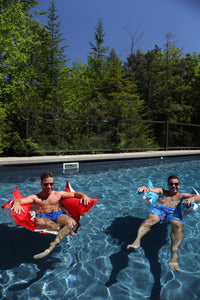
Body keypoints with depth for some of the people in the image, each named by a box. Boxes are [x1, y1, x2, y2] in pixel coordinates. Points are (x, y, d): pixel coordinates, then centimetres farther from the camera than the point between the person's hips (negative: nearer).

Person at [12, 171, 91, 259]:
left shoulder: (58, 194, 20)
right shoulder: (35, 197, 15)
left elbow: (75, 194, 17)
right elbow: (20, 200, 1)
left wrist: (84, 195, -5)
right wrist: (16, 203, -25)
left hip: (58, 215, 1)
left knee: (72, 223, -33)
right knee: (38, 221, -40)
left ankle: (51, 247, -39)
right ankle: (65, 230, -25)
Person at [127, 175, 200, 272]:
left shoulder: (181, 195, 31)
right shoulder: (161, 191, 33)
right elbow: (149, 190, 19)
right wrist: (144, 187, -7)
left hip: (173, 212, 0)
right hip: (158, 209, 0)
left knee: (178, 226, -36)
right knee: (149, 220, -34)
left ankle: (174, 257, -50)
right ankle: (137, 241, -54)